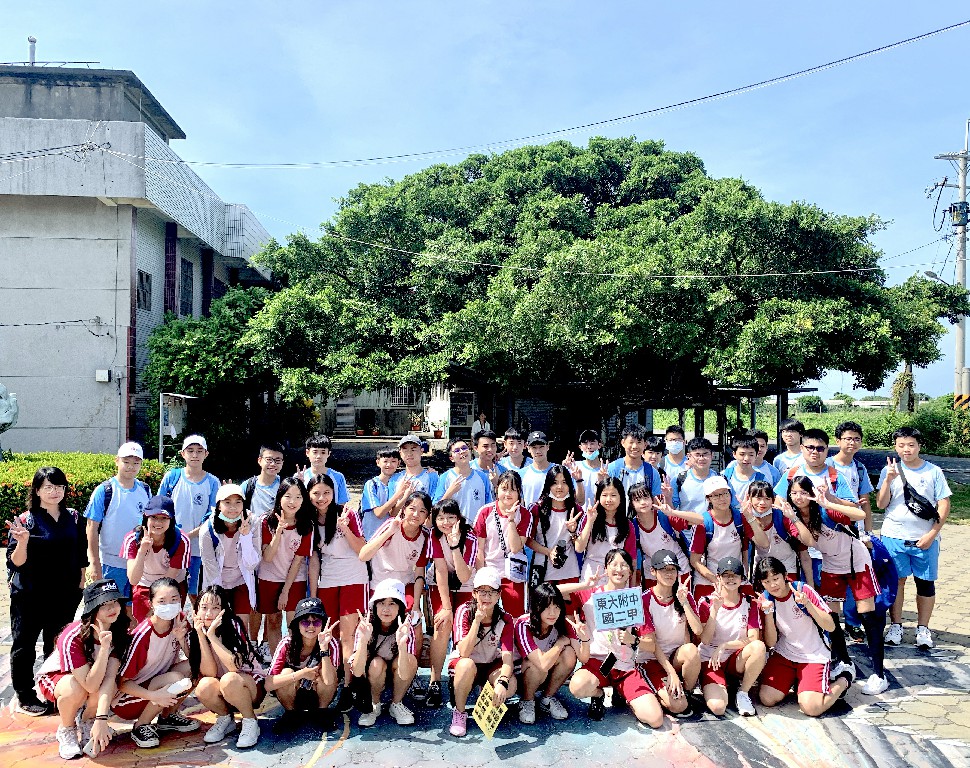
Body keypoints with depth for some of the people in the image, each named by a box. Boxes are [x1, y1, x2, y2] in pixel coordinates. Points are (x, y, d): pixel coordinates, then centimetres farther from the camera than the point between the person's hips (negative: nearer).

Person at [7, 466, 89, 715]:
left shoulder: (73, 518, 2)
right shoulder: (25, 521, -10)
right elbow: (16, 562, -13)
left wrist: (80, 583, 9)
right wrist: (23, 542, -31)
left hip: (64, 594, 3)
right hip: (30, 596, -3)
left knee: (58, 644, 14)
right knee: (24, 646, 7)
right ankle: (25, 697, 21)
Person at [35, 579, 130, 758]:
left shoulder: (119, 633, -23)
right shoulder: (72, 638, -34)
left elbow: (109, 677, -32)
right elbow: (90, 685, -37)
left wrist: (101, 718, -43)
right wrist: (104, 647, -48)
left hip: (90, 676, 3)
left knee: (110, 687, -31)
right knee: (76, 689, -37)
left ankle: (85, 721, 2)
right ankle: (66, 730, -6)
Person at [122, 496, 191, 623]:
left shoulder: (181, 541, -24)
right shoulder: (133, 539, -21)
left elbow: (169, 580, -17)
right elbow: (133, 580, -29)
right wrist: (142, 550, -42)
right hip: (144, 587, 1)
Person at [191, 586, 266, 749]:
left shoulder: (234, 625, -16)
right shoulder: (195, 634, -6)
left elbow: (234, 666, -29)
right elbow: (209, 673, -17)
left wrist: (212, 635, -29)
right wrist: (201, 636, -23)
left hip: (252, 686, -3)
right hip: (223, 695, 4)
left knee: (228, 680, -35)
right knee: (204, 686, -29)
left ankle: (250, 722, -10)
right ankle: (225, 719, 1)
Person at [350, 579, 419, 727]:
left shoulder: (406, 627, -24)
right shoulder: (366, 625, -24)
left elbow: (404, 675, -34)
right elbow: (357, 672, -32)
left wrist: (401, 643, -51)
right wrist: (363, 640, -48)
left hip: (397, 678, 0)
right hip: (370, 678, 0)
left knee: (411, 660, -29)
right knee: (376, 664, -31)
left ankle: (396, 705, -4)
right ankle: (374, 705, -3)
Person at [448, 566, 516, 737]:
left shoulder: (505, 619, -13)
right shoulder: (464, 612, -19)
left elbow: (507, 656, -25)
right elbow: (464, 652, -29)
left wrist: (502, 681, -44)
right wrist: (477, 620, -39)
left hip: (491, 666, 2)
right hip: (463, 665, -2)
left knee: (510, 686, -29)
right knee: (468, 665, -38)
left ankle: (492, 705, 7)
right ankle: (459, 713, -13)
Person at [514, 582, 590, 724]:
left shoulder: (564, 624, -14)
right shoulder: (523, 626, -30)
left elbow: (583, 659, -19)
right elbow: (543, 664, -39)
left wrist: (585, 639, -39)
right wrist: (561, 642, -25)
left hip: (546, 677, 4)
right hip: (520, 673, -4)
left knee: (569, 654, -24)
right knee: (538, 665, -36)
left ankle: (547, 698, -1)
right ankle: (526, 701, -4)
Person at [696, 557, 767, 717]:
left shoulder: (750, 604, 2)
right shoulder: (706, 602, -4)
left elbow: (754, 639, -9)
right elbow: (705, 639, -14)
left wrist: (723, 646, -18)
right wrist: (714, 609, -24)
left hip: (737, 660, 3)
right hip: (710, 660, -3)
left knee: (759, 647, -31)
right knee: (717, 707, -28)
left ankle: (743, 693, -9)